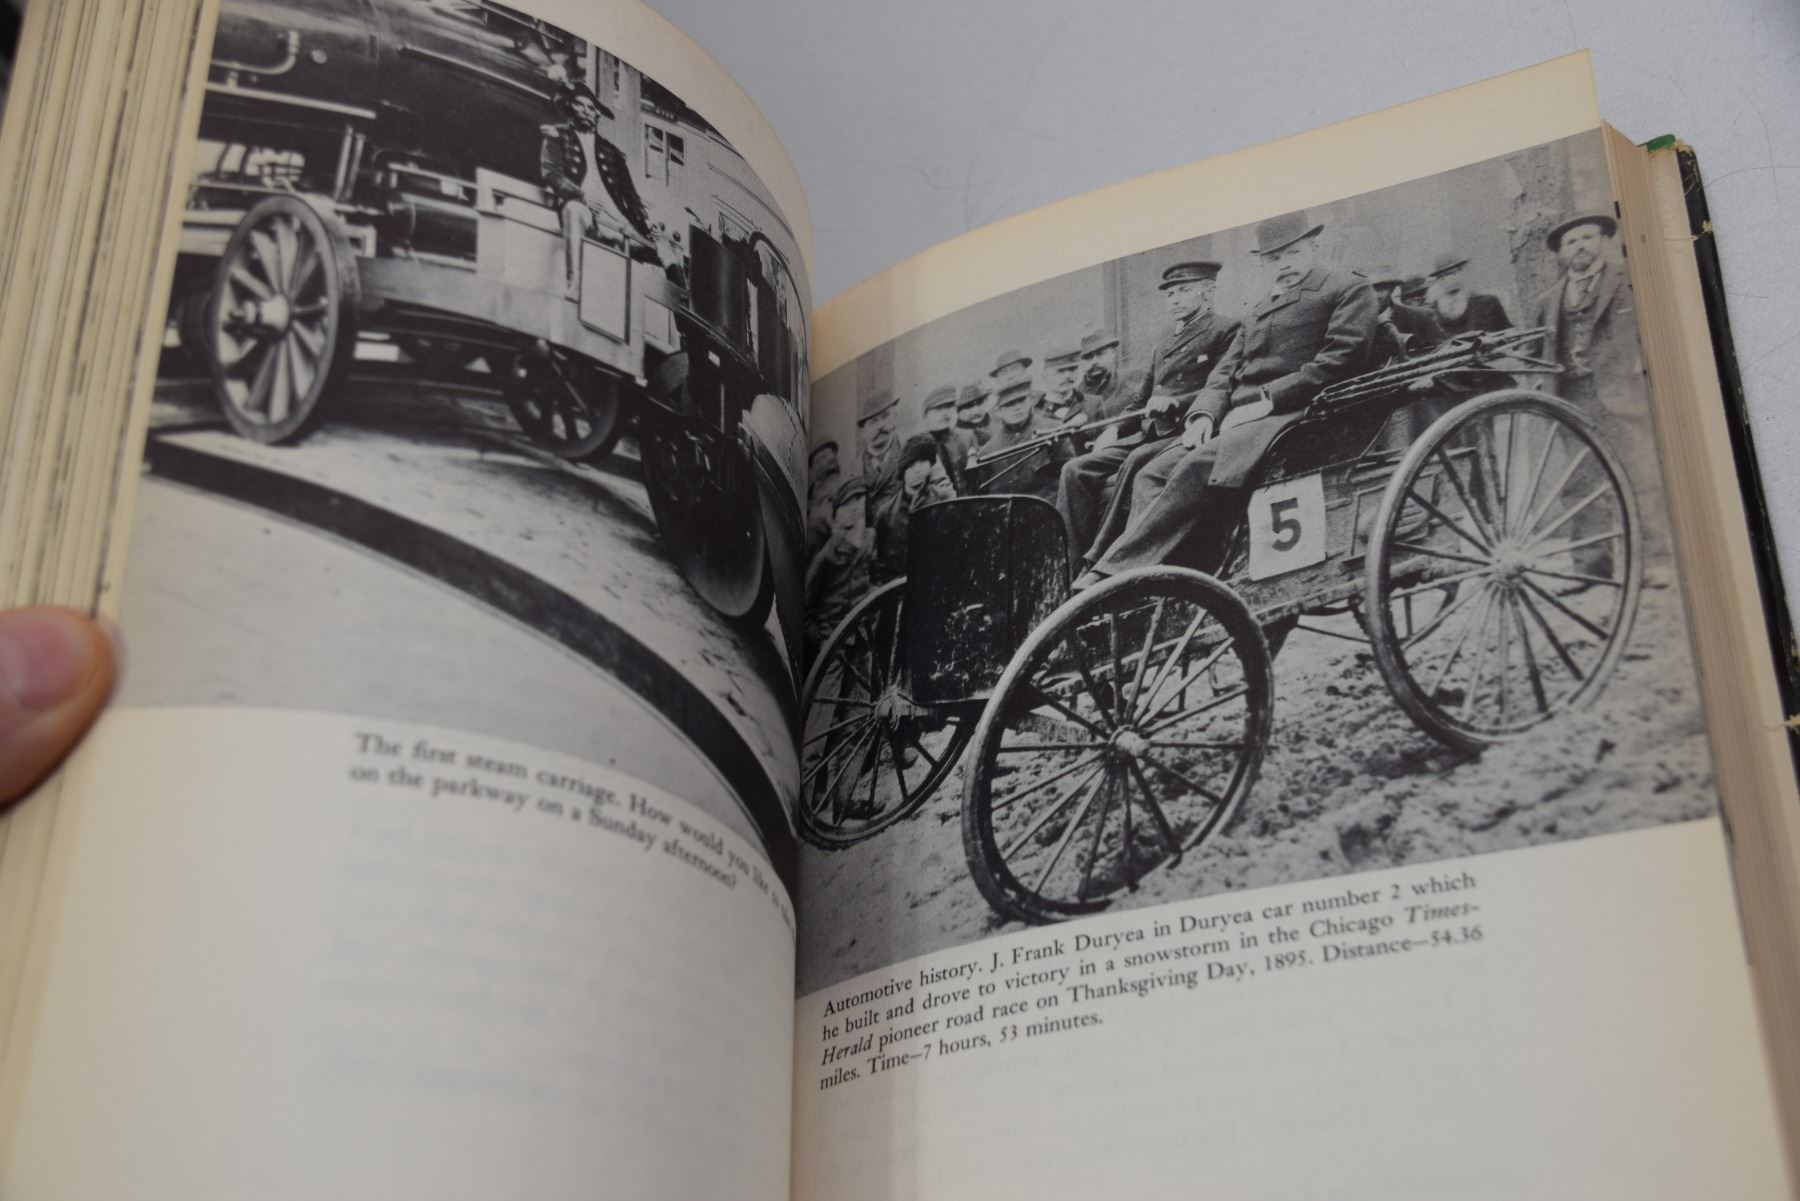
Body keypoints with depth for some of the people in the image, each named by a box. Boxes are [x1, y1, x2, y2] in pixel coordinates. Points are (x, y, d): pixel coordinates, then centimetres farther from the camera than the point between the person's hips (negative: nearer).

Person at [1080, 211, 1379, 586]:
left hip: (1289, 412, -8)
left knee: (1199, 467, -31)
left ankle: (1114, 574, -37)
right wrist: (1205, 413, -1)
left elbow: (1342, 359, -6)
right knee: (1151, 475, -13)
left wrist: (1269, 398, -13)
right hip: (1235, 416, 8)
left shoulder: (1350, 289, 9)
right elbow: (1226, 370, 22)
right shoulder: (1260, 309, 31)